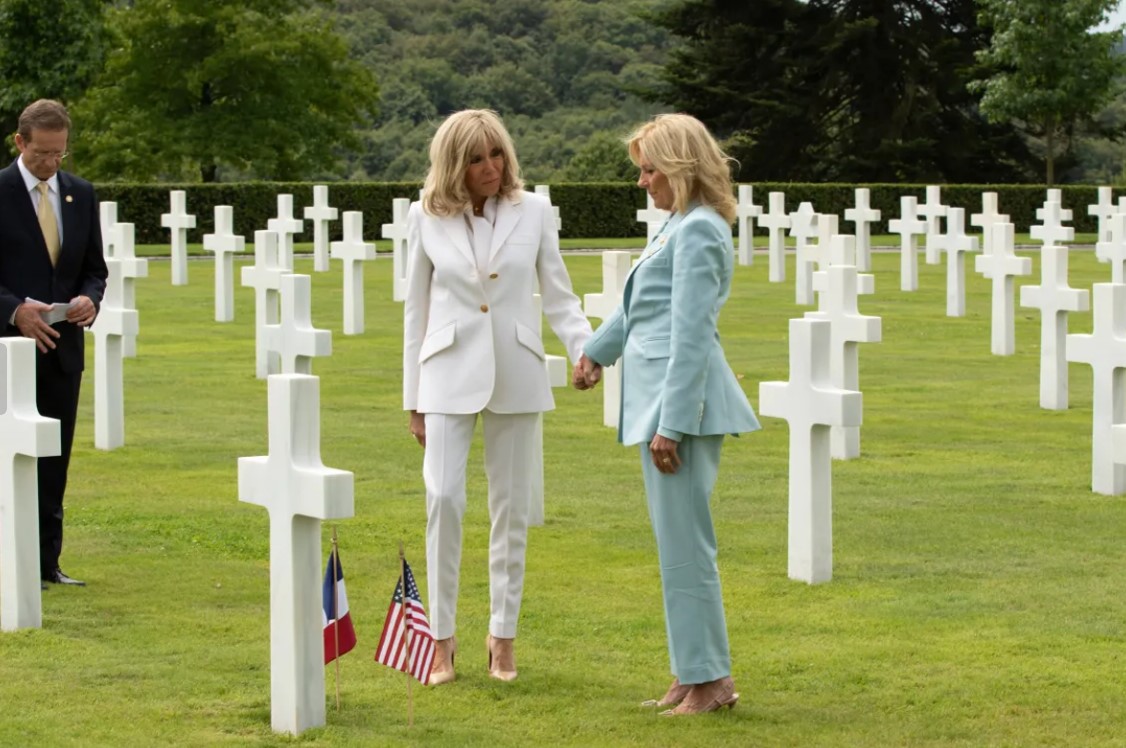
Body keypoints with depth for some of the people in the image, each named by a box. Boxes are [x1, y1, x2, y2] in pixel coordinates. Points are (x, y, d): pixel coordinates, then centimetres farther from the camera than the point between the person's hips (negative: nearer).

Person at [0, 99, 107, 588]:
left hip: (63, 346, 5)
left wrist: (90, 299, -6)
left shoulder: (81, 194, 11)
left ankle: (47, 562, 10)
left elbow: (95, 268, 16)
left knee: (55, 462, 6)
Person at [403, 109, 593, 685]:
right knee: (443, 499, -11)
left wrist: (585, 347, -15)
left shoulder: (533, 212, 1)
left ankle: (503, 636, 16)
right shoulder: (427, 218, 1)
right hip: (450, 376, -1)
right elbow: (416, 308, 7)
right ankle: (442, 636, 1)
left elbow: (558, 296, 3)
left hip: (516, 377, 1)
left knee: (511, 507, 5)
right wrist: (414, 398, 7)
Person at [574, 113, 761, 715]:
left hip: (683, 395, -10)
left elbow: (692, 335, -19)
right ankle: (693, 674, 18)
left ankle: (709, 679, 1)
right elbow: (638, 305, 34)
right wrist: (598, 350, 47)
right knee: (677, 541, 12)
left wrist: (672, 424, -21)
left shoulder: (698, 231, -14)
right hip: (658, 394, 10)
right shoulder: (679, 225, 16)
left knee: (684, 542, -5)